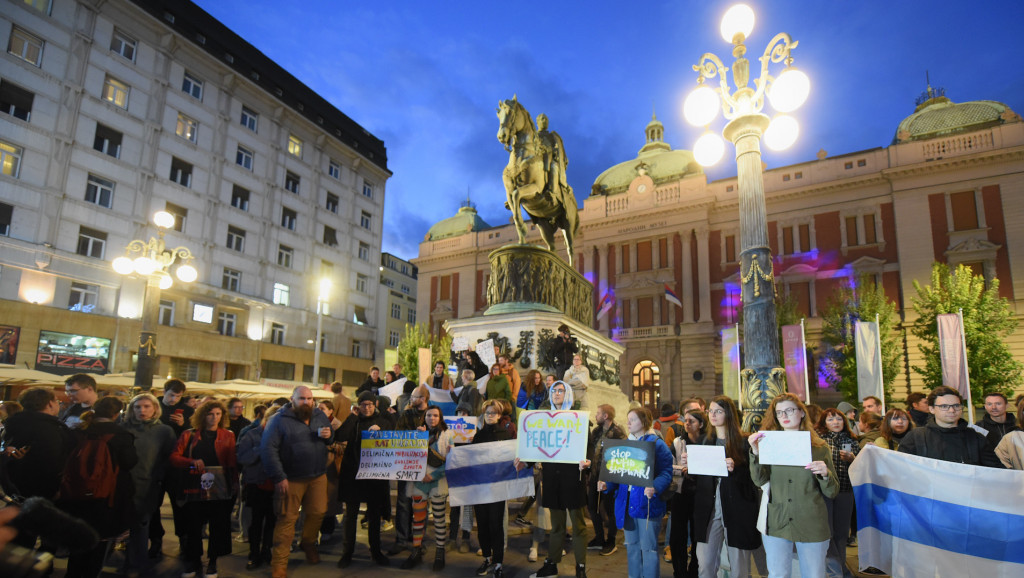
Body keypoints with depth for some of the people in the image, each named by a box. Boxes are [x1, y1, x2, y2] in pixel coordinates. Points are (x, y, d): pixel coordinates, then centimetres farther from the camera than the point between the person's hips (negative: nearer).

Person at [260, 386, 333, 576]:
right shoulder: (280, 420, -10)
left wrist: (329, 435, -10)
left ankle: (308, 543, 39)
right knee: (287, 519, 1)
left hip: (318, 476, 5)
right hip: (291, 479, -4)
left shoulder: (320, 415, 5)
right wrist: (279, 477, -18)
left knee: (318, 512, 11)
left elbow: (333, 435, 17)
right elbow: (268, 448, -15)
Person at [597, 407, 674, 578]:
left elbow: (666, 472, -15)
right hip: (627, 504, 6)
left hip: (647, 504, -6)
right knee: (631, 546, 16)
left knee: (648, 548, 1)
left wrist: (655, 488, -32)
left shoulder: (657, 444, -8)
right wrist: (606, 485, -2)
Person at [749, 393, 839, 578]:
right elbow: (759, 480, -8)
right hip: (776, 522, 1)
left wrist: (825, 474, -17)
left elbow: (832, 492, 3)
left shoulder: (819, 447, 2)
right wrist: (755, 452, -22)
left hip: (812, 524, -1)